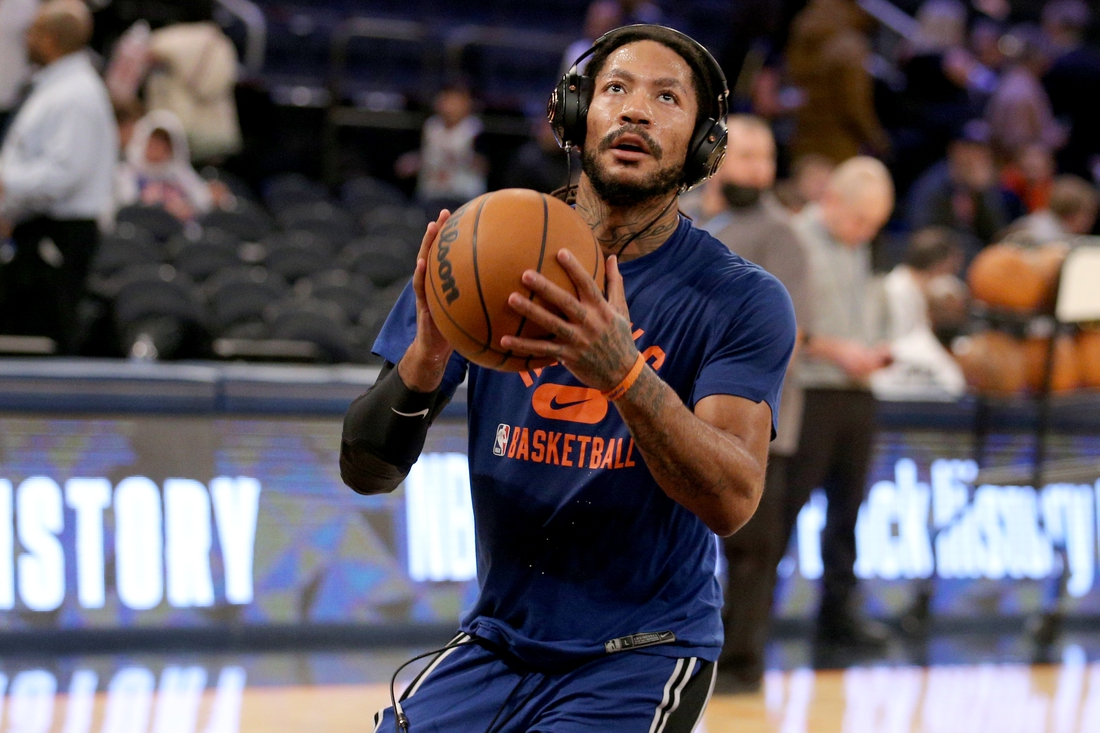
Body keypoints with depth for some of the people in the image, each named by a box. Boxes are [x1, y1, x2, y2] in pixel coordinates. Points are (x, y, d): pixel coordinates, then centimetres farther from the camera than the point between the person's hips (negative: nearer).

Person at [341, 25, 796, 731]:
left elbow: (731, 500, -22)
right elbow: (366, 471, -3)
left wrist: (621, 372, -39)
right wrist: (424, 362, -25)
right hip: (498, 640, 3)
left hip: (642, 651, -3)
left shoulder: (745, 301, -8)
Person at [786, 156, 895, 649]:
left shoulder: (857, 249, 17)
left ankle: (838, 611, 16)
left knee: (847, 506, 9)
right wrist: (838, 351, -17)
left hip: (856, 394, 8)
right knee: (785, 504, -5)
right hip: (809, 397, -8)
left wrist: (875, 349, 6)